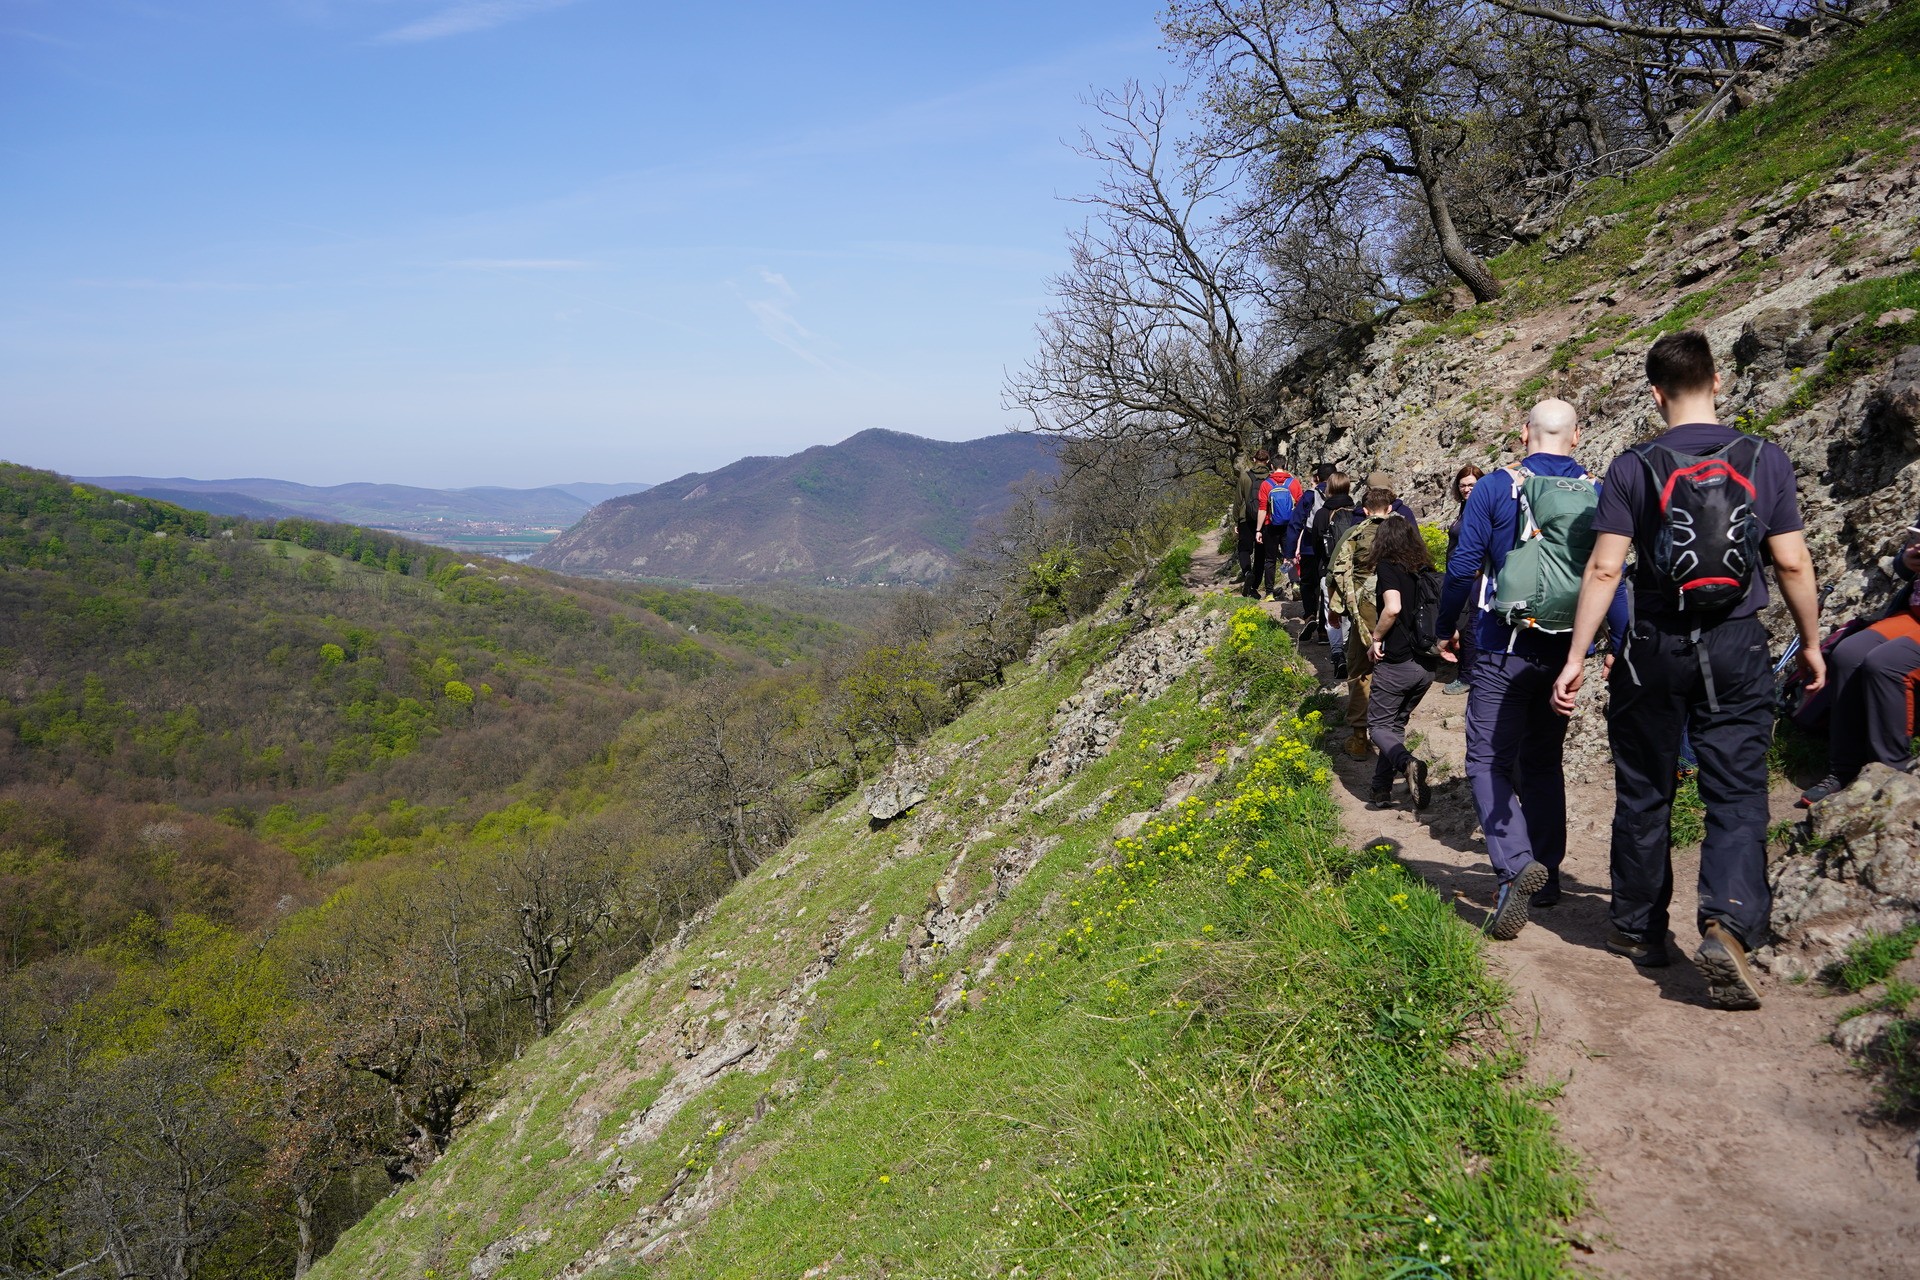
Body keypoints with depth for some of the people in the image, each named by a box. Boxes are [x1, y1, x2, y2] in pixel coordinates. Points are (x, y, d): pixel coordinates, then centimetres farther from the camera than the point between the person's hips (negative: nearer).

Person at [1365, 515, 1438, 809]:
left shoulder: (1388, 567, -9)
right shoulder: (1426, 570, 9)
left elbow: (1393, 607, -24)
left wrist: (1375, 639, -11)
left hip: (1397, 662, -6)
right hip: (1426, 664, 6)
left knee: (1379, 725, 4)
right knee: (1396, 724, 18)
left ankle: (1407, 763, -24)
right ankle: (1381, 789, 18)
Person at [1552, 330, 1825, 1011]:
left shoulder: (1633, 468, -5)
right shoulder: (1765, 459, -1)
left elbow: (1603, 570, -9)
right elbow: (1792, 563, 1)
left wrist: (1575, 658, -5)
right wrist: (1811, 643, 14)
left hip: (1655, 648, 0)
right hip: (1737, 648, 0)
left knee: (1644, 794, 13)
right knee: (1737, 795, 4)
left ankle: (1639, 929, 24)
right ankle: (1729, 924, -16)